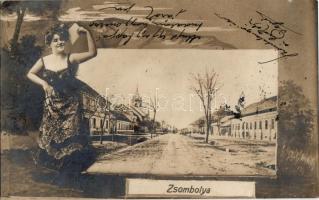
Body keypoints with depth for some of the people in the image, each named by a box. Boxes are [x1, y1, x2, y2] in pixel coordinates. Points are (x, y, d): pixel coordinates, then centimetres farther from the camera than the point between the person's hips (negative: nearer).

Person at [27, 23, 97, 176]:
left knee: (71, 135, -3)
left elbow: (92, 53, -19)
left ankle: (72, 166, 17)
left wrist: (87, 34, -27)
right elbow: (30, 74, 10)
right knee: (51, 134, 15)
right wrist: (44, 83, -6)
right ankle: (50, 161, 39)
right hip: (52, 104, 3)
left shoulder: (71, 58, -9)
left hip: (71, 104, -3)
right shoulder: (44, 61, -1)